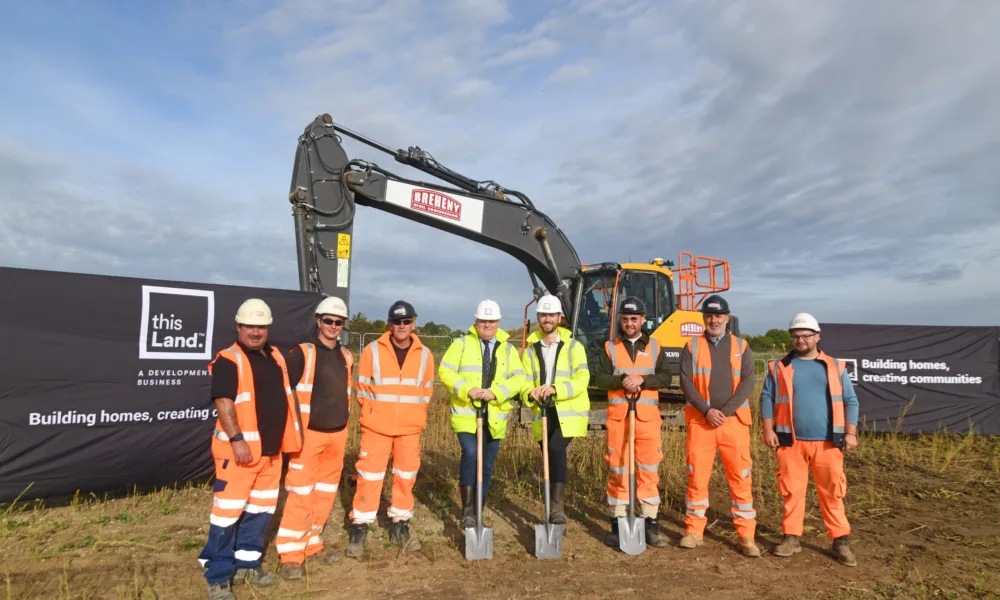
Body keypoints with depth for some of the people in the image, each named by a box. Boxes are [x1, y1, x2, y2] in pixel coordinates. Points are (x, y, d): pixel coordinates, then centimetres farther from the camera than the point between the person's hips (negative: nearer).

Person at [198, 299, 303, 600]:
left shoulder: (275, 356, 12)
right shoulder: (228, 360, -11)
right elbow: (223, 402, -19)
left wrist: (291, 434, 19)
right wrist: (236, 439, -26)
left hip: (272, 449, 8)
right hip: (240, 449, -7)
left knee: (261, 509, 16)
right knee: (228, 512, -1)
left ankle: (246, 563, 31)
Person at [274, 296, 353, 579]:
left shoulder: (346, 357, 8)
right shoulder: (302, 353, -10)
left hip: (337, 434, 6)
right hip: (309, 433, -6)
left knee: (325, 491, 13)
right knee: (301, 492, -3)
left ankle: (312, 543, 27)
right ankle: (291, 553, 8)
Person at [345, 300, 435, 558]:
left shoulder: (424, 355, 1)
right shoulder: (372, 350, -6)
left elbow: (426, 391, 9)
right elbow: (363, 388, 1)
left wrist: (414, 416, 4)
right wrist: (375, 413, 1)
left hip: (410, 429, 2)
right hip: (377, 427, -2)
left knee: (406, 477, 11)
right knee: (369, 477, 1)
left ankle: (400, 526, 27)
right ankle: (359, 529, 16)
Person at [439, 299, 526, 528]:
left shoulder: (508, 349, 9)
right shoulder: (462, 344, 2)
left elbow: (518, 378, -1)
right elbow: (445, 371, -6)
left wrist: (496, 393, -18)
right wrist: (467, 389, -21)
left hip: (494, 417, 3)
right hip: (466, 414, -3)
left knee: (487, 467, 10)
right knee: (470, 454, -23)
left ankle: (477, 514, 25)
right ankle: (467, 511, -10)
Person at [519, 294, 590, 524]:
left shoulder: (573, 346, -2)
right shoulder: (531, 349, 9)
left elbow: (582, 380, -13)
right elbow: (524, 382, 5)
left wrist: (555, 389, -28)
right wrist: (529, 394, -19)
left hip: (569, 411, -4)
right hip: (542, 412, 4)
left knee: (556, 449, -25)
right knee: (551, 456, 10)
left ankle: (558, 505, -18)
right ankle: (558, 512, 26)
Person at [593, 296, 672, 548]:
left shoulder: (655, 347, 10)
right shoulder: (610, 347, 8)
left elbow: (665, 377, 1)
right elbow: (600, 378, 1)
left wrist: (642, 380, -15)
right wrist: (621, 381, -17)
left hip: (648, 417, 1)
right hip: (618, 416, 0)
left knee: (649, 471, 3)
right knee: (618, 471, 5)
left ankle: (651, 524, 13)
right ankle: (617, 523, 14)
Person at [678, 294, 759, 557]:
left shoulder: (741, 347, 8)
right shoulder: (692, 347, 6)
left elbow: (747, 382, -2)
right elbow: (686, 382, -3)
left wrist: (725, 411, -13)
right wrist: (707, 410, -14)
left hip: (734, 420, 0)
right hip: (700, 421, 0)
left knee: (741, 477, 2)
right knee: (697, 476, 4)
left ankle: (746, 536, 13)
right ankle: (694, 530, 17)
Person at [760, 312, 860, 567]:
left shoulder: (835, 367, 9)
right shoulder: (779, 367, 6)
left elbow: (850, 401, 8)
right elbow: (767, 399, 4)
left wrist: (850, 432, -1)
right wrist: (768, 430, -5)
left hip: (827, 442, 0)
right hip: (791, 441, 0)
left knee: (832, 492, 3)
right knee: (792, 491, 6)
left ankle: (840, 541, 14)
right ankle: (791, 537, 16)